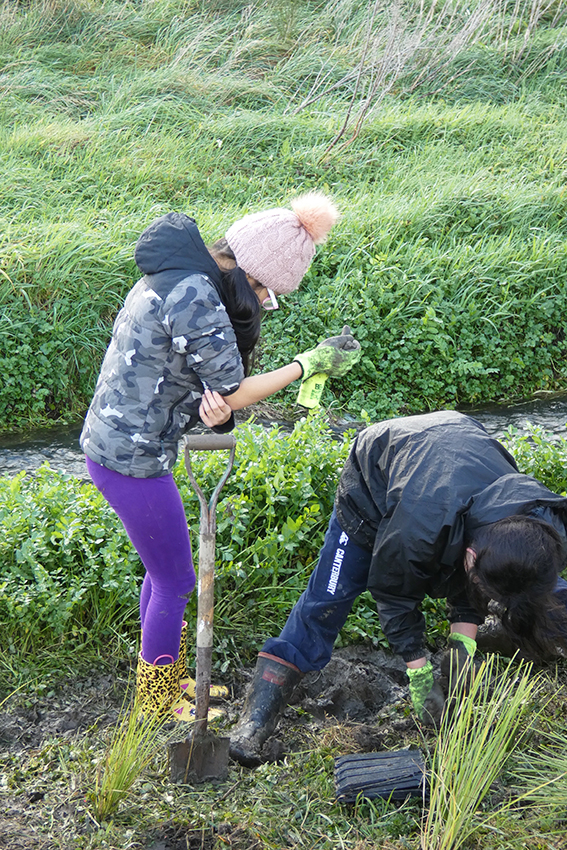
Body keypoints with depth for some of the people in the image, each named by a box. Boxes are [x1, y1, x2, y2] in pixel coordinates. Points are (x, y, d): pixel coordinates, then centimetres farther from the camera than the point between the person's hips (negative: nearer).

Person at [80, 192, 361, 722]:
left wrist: (213, 408, -15)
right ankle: (160, 703, 25)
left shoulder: (176, 277, 8)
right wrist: (309, 364, -7)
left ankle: (164, 676, 41)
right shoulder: (194, 296, -25)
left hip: (110, 443, 10)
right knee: (175, 582, 7)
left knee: (163, 570, 23)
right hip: (132, 459, -10)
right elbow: (233, 391, -17)